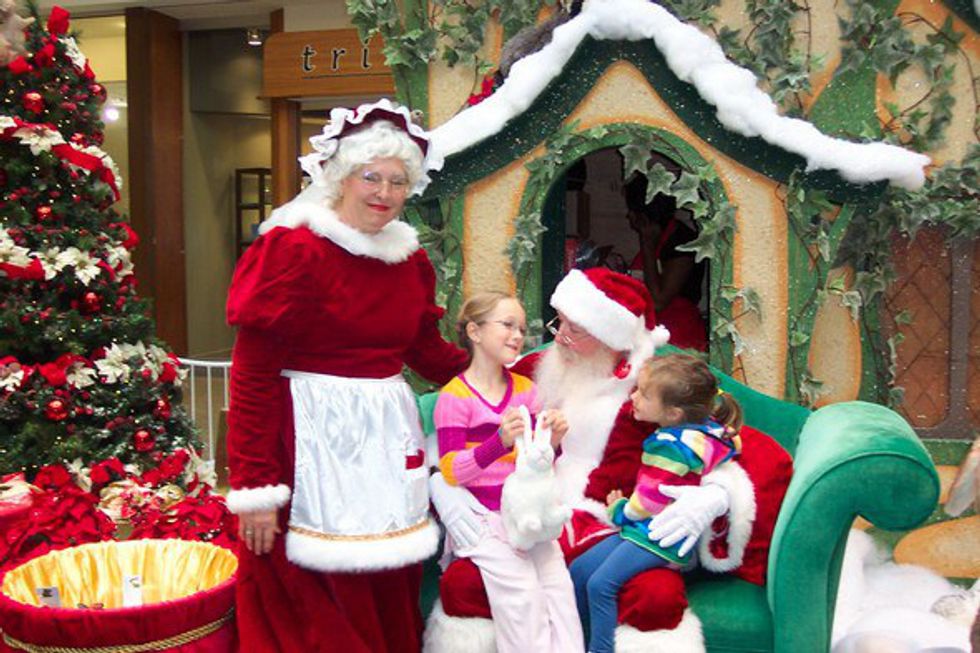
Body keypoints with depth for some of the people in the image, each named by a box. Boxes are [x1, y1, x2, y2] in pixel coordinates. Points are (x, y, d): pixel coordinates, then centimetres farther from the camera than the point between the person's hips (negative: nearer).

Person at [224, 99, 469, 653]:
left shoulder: (411, 261, 9)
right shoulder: (294, 250, -11)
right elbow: (253, 373, -13)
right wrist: (254, 486, -16)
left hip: (390, 436, 6)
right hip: (316, 435, -6)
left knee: (392, 600, 15)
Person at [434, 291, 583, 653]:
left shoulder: (526, 389, 11)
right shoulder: (454, 396, -6)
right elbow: (452, 471, -14)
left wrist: (551, 443, -8)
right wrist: (501, 441, -29)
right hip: (483, 517, -5)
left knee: (558, 585, -13)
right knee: (523, 592, -20)